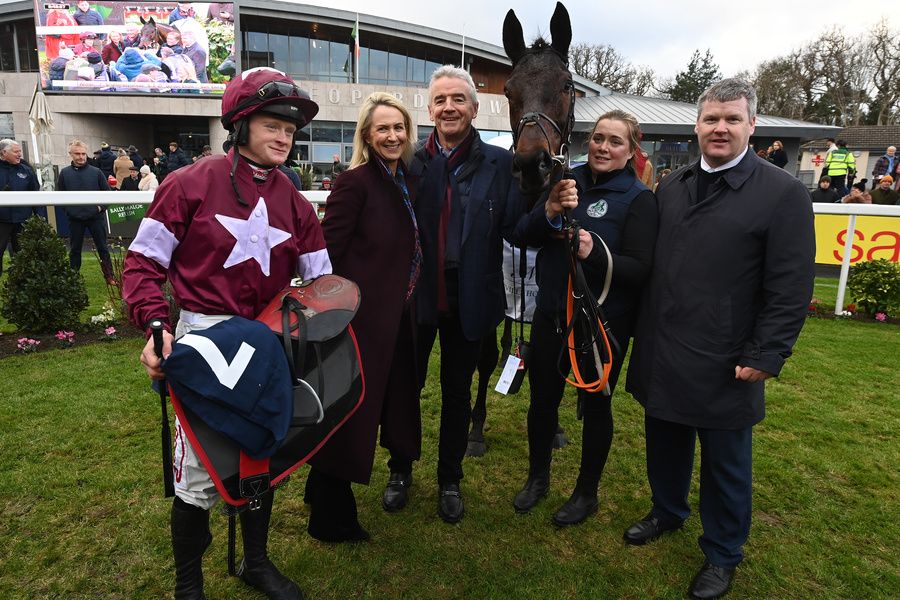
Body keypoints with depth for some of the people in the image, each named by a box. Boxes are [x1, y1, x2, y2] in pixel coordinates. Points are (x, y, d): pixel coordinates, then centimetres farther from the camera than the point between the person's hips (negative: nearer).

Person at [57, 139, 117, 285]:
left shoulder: (96, 172, -1)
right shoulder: (64, 173, 2)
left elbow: (107, 192, 4)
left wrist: (101, 206, -6)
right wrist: (68, 209, -1)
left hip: (96, 217, -1)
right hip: (75, 218, 1)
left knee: (102, 247, 6)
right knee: (75, 249, 11)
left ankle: (109, 276, 12)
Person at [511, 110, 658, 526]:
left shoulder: (638, 198, -10)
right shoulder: (568, 181, 1)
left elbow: (640, 269, -16)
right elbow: (523, 236, -4)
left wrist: (595, 253, -33)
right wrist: (550, 210, -24)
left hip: (603, 322, -3)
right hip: (551, 314, 4)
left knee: (595, 406, 13)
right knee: (542, 399, 15)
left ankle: (587, 493, 35)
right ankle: (537, 477, 40)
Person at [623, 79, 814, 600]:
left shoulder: (783, 193, -9)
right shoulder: (672, 186, 8)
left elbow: (791, 287, -11)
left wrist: (766, 356, -14)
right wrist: (644, 331, 7)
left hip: (725, 364, -4)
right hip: (661, 354, 5)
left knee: (725, 467, 13)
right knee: (666, 446, 22)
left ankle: (723, 555, 35)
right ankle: (668, 512, 47)